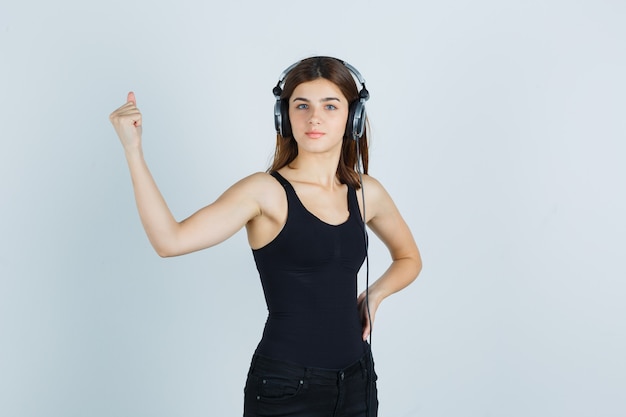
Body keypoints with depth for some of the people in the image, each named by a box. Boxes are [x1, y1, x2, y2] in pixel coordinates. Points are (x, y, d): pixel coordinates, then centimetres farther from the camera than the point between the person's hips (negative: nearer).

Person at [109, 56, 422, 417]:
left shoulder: (366, 193, 3)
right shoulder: (266, 192, -11)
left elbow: (409, 258, 22)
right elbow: (170, 240, -25)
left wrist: (374, 295, 3)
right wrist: (133, 148, -29)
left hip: (356, 380, 5)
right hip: (286, 386, -5)